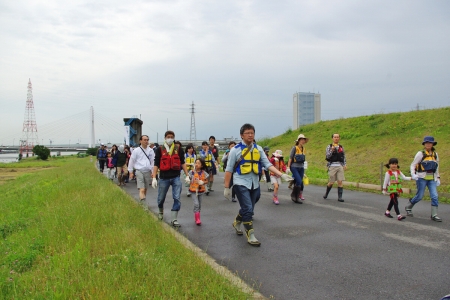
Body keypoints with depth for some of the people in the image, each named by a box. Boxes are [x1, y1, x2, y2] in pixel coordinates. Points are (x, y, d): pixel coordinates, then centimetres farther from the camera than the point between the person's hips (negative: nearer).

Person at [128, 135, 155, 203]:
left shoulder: (150, 151, 5)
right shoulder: (136, 150, -3)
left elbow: (153, 161, 9)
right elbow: (131, 161, 3)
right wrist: (131, 172, 3)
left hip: (147, 171, 4)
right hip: (139, 171, -4)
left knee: (145, 189, 13)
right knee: (142, 190, -14)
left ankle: (142, 202, 28)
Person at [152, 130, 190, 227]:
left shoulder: (178, 149, 3)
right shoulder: (159, 149, -1)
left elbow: (182, 163, 8)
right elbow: (156, 164, -1)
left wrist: (187, 175, 4)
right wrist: (154, 178, -7)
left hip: (176, 177, 1)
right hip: (164, 177, 0)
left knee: (177, 199, -5)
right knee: (161, 198, 14)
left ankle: (174, 220, 4)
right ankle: (161, 212, 43)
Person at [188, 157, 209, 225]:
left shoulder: (204, 173, -2)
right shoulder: (192, 172, -7)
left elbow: (206, 181, 4)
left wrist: (203, 182, -14)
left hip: (201, 190, 3)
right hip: (194, 191, -3)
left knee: (199, 205, 12)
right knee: (196, 204, -13)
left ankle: (196, 217, 27)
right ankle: (197, 219, -7)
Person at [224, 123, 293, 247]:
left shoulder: (258, 149, 5)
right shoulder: (236, 150, -6)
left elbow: (267, 164, 0)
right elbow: (229, 170, -4)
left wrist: (282, 175, -13)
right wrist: (226, 188, -5)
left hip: (254, 184, 5)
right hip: (241, 183, -5)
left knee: (248, 209, 16)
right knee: (248, 209, -10)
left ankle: (237, 223, 44)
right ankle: (250, 236, 3)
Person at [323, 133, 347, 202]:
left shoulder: (341, 147, 13)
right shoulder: (329, 146, 3)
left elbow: (344, 157, 17)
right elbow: (327, 157, -7)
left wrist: (345, 164, 4)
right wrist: (332, 150, -19)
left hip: (340, 166, 2)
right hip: (332, 166, -2)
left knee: (340, 181, -7)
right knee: (331, 182, 3)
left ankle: (340, 197, -2)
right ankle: (326, 193, 28)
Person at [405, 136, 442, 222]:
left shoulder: (435, 154, 10)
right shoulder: (420, 154, -4)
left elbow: (437, 167, 21)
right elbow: (413, 165, -3)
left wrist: (438, 178, 15)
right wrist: (413, 174, -19)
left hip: (432, 179, 4)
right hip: (422, 178, -4)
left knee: (435, 196, -6)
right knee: (419, 196, 1)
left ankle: (434, 215, 1)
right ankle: (408, 207, 25)